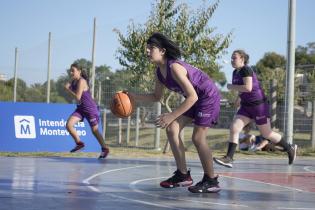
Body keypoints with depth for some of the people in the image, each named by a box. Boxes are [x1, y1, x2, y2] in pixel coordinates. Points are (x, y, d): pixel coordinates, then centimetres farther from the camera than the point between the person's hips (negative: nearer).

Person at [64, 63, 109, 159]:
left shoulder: (81, 81, -21)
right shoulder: (73, 82, 4)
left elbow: (77, 97, -26)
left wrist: (68, 89, -18)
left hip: (90, 109, -7)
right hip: (80, 108, 7)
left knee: (94, 130, 5)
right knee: (68, 125, -12)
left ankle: (104, 149, 23)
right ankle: (79, 143, 5)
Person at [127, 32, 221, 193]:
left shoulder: (174, 67, -30)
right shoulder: (159, 72, -2)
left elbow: (192, 97, -31)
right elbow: (156, 96, 12)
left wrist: (171, 116, -33)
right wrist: (133, 96, -1)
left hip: (208, 97, -9)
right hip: (193, 99, 9)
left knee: (198, 138, -13)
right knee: (172, 130, 0)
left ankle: (211, 181, -2)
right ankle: (183, 175, 7)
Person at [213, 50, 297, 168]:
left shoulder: (246, 70, -16)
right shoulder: (235, 72, 9)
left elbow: (248, 88, -29)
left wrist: (231, 87, -18)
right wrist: (239, 97, 11)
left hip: (258, 105, -8)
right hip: (246, 106, 8)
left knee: (266, 134, 4)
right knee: (234, 128, -9)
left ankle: (290, 149, 23)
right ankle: (229, 158, -13)